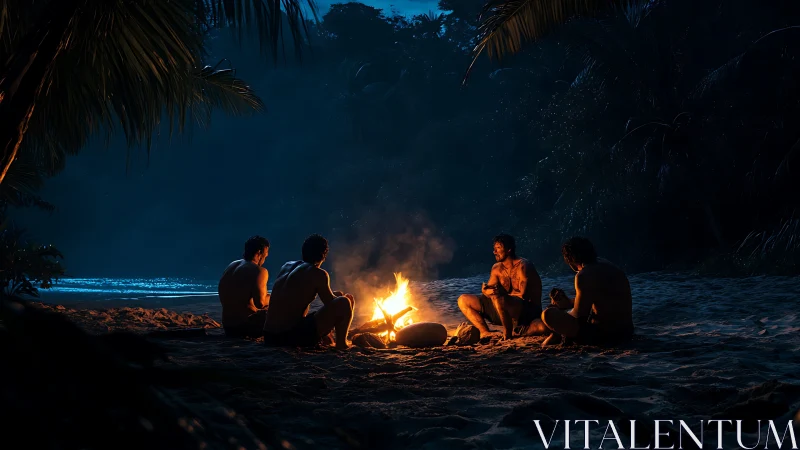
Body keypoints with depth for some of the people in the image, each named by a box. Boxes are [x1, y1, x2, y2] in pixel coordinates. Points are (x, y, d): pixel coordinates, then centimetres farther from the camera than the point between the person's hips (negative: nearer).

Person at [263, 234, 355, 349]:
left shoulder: (286, 266, 15)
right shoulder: (318, 274, -5)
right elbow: (331, 303, 3)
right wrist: (339, 296, 26)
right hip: (293, 337, -8)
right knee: (344, 303, -3)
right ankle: (341, 343, 8)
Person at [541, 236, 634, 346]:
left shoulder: (584, 276, -17)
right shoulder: (604, 264, 11)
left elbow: (578, 314, -13)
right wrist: (568, 302, 20)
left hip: (604, 335, -10)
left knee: (548, 314, -14)